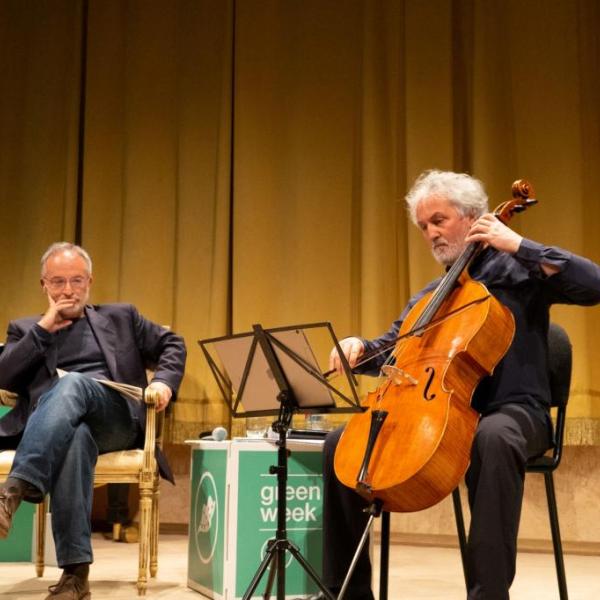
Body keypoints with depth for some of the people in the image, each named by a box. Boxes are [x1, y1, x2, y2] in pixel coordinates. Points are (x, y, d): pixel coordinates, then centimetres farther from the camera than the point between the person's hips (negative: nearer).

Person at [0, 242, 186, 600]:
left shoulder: (120, 318, 26)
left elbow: (173, 345, 23)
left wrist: (165, 381, 1)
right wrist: (44, 328, 5)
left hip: (115, 418, 0)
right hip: (48, 426, 0)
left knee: (71, 383, -37)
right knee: (75, 439, -41)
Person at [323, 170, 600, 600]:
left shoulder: (518, 270, 0)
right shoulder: (430, 294, 18)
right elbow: (391, 352, 20)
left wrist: (518, 245, -16)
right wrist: (359, 348, -3)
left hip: (513, 411, -6)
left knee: (494, 439, -43)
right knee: (341, 443, -7)